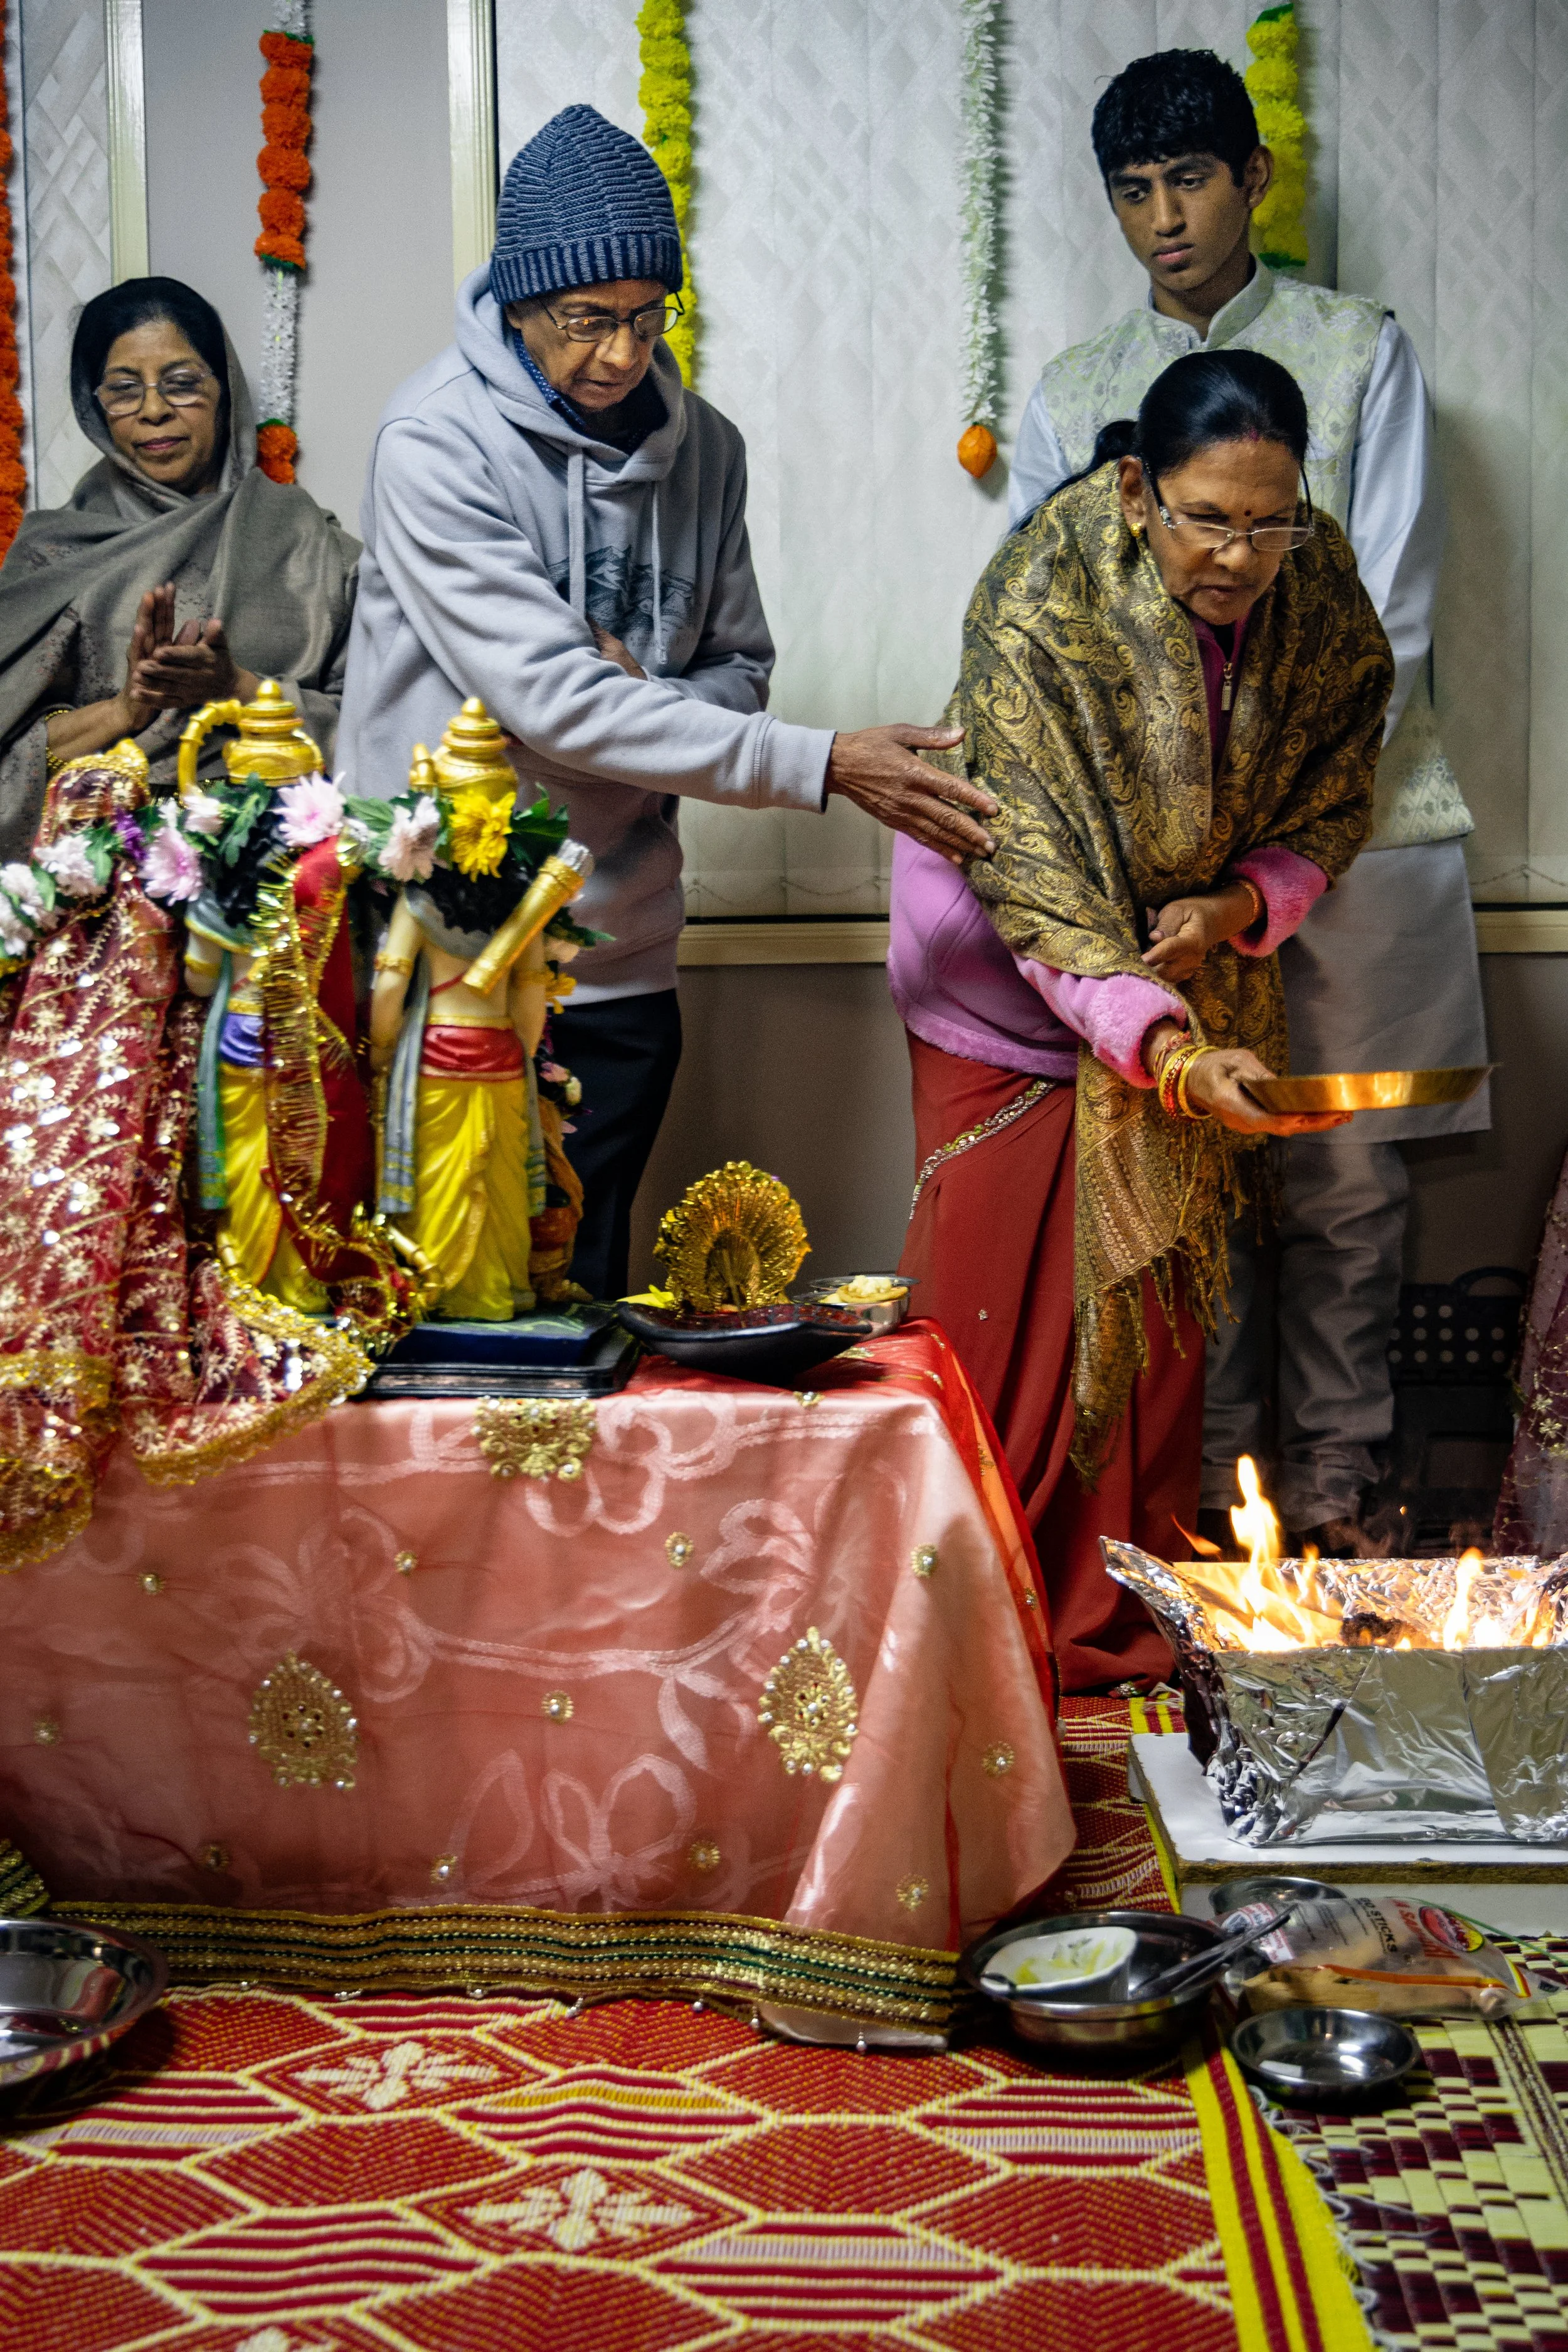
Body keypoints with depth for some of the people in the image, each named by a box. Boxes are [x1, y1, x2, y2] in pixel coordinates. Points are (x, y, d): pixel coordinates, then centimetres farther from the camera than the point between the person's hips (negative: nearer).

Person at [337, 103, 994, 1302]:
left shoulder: (702, 447, 5)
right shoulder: (437, 443, -13)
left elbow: (740, 666, 14)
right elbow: (552, 697, -21)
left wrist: (650, 702, -11)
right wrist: (821, 764, -25)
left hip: (620, 968, 5)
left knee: (585, 1298, 12)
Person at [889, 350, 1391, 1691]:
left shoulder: (1315, 590, -15)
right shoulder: (1038, 609, -29)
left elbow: (1333, 802, 0)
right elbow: (1034, 880, -31)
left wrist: (1241, 906, -20)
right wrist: (1165, 1047, -43)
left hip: (1191, 972, 4)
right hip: (1013, 977, -3)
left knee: (1159, 1305, 4)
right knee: (998, 1306, -3)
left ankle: (1125, 1629, 17)